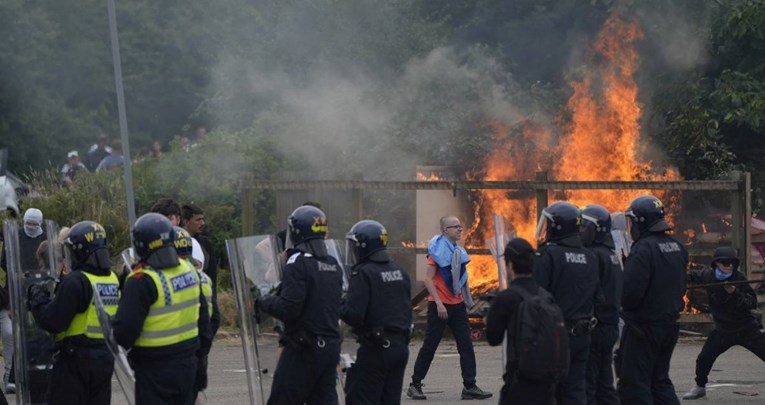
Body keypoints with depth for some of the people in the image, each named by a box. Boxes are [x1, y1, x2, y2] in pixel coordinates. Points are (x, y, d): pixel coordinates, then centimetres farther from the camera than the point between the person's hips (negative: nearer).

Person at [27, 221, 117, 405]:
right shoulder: (113, 279, 5)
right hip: (106, 357, 7)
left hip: (76, 357, -7)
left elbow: (52, 322, -19)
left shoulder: (76, 281, -18)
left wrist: (38, 297, -2)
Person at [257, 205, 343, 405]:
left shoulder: (299, 263, -14)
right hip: (331, 346, 8)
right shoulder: (334, 265, 11)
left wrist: (263, 302, -2)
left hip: (303, 350, -7)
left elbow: (288, 309, -20)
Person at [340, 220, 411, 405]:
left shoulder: (363, 273, -13)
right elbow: (407, 309, 14)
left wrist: (340, 308, -1)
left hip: (376, 347, -8)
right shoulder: (399, 272, 11)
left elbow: (353, 314, -19)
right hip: (400, 346, 8)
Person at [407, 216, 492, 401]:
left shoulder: (458, 251, 11)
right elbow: (428, 279, -16)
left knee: (466, 345, 0)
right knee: (429, 346, 0)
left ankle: (469, 386, 1)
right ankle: (415, 385, 10)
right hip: (440, 305, -7)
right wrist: (439, 303, -21)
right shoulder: (437, 250, -11)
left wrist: (465, 299, 15)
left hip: (457, 305, 7)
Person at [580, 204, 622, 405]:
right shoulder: (612, 254, 16)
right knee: (604, 384, 15)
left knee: (585, 387, -7)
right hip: (610, 327, 10)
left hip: (593, 327, -10)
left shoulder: (594, 256, -15)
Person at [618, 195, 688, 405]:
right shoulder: (677, 248, 8)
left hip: (644, 327, -8)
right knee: (660, 381, 19)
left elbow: (630, 292, -23)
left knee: (633, 387, -2)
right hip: (669, 323, 8)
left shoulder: (644, 248, -19)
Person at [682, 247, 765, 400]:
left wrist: (735, 293, -30)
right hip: (723, 329, 3)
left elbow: (753, 303, -18)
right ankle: (700, 387, 30)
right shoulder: (707, 276, -5)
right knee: (704, 359, 6)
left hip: (746, 328, -3)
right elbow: (692, 276, 18)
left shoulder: (739, 279, -15)